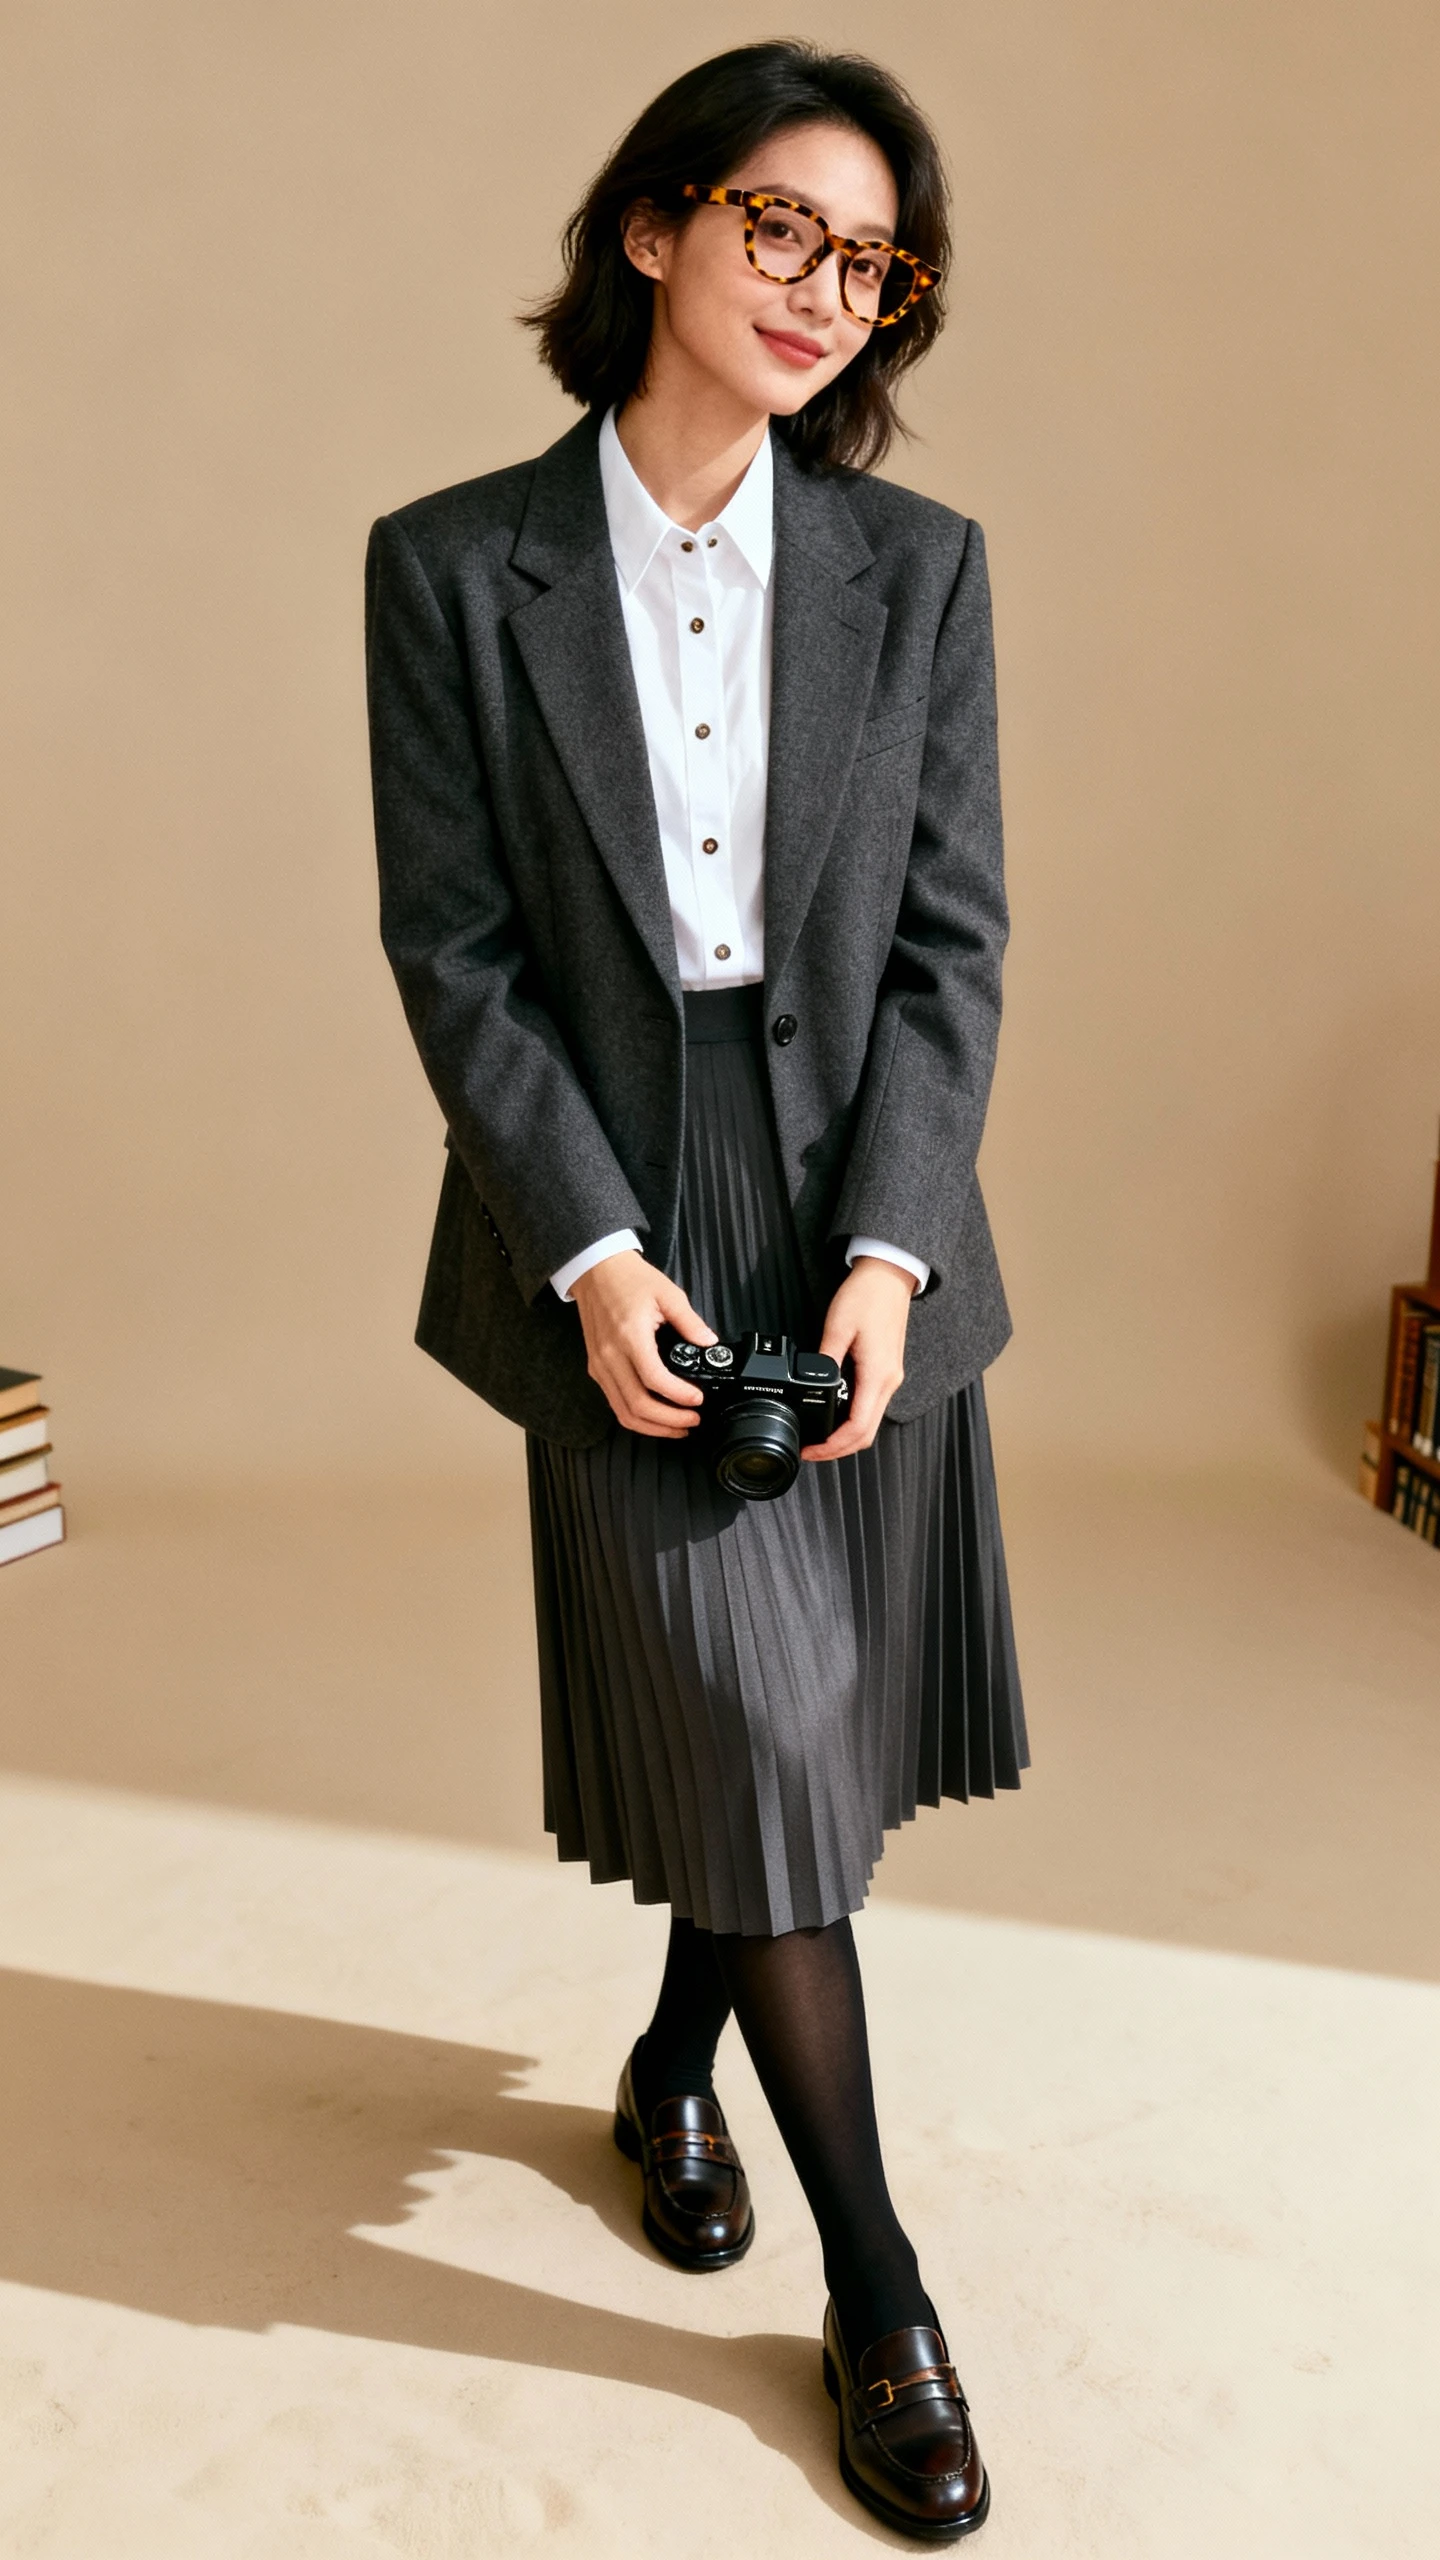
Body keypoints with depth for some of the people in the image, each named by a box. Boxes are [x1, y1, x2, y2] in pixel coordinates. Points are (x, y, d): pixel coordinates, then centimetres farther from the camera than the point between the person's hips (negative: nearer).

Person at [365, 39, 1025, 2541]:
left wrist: (887, 1249, -11)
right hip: (626, 1253, -2)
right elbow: (452, 947, -4)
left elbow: (953, 935, 0)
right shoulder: (453, 568, -2)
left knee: (796, 1736, 13)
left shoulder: (919, 564, 3)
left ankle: (674, 2061, 43)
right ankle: (877, 2298, 19)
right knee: (758, 1752, 0)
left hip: (868, 1240, 3)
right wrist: (595, 1254, -12)